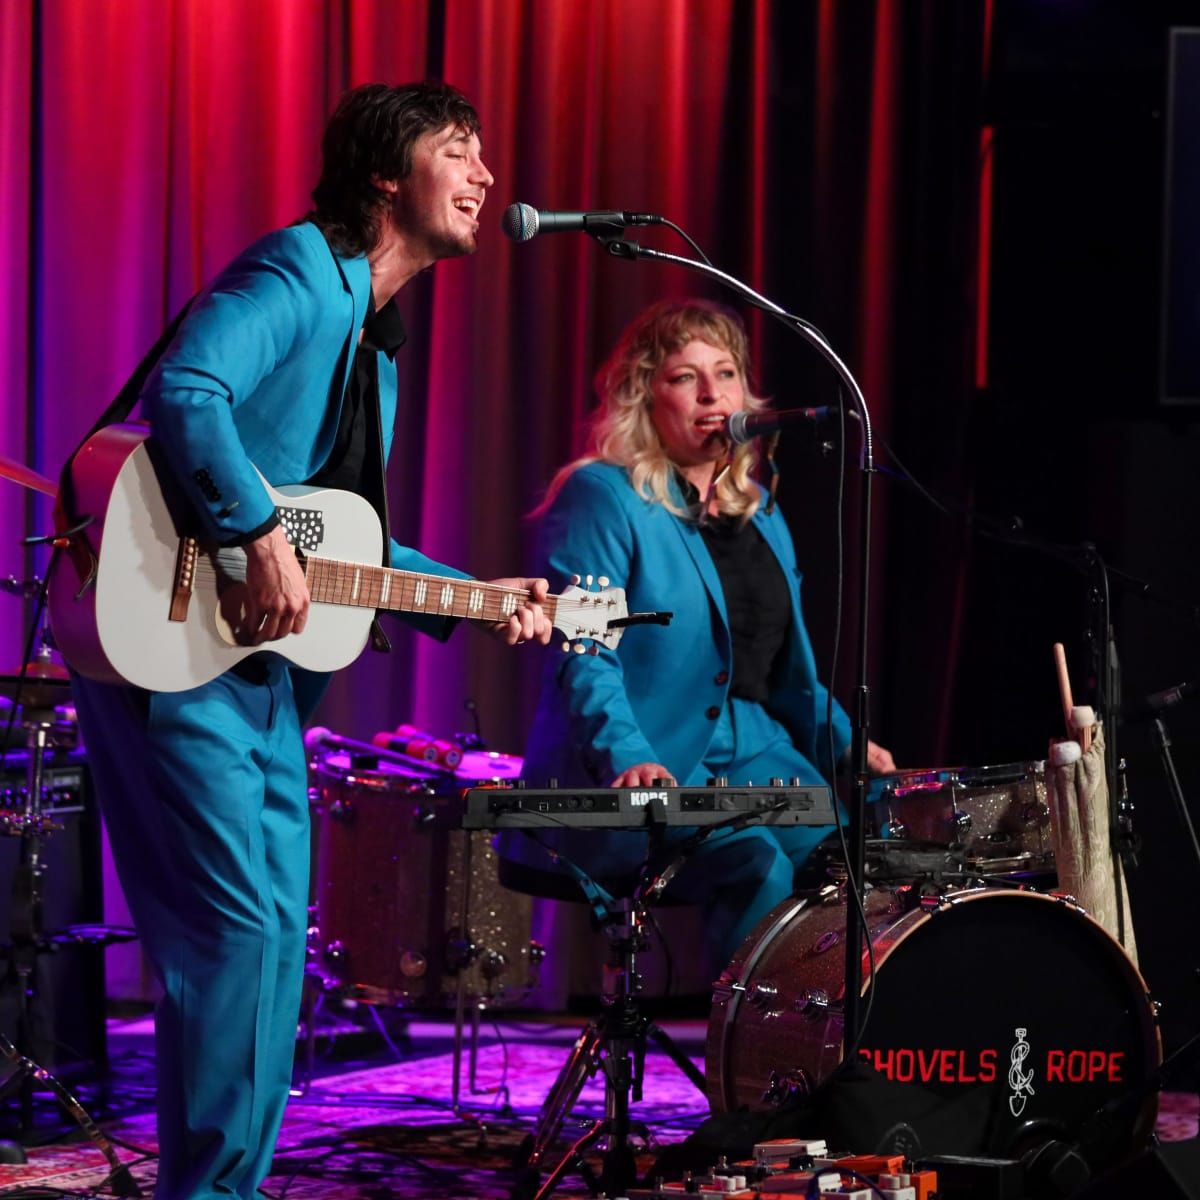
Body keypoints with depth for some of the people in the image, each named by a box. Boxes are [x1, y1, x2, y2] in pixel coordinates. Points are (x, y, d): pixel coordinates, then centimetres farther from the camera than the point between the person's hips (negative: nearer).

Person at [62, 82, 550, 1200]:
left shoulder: (373, 337, 19)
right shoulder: (301, 274, -12)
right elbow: (185, 389, -30)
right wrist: (263, 540, -31)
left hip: (266, 666, 10)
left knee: (279, 931, 11)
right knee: (236, 924, -12)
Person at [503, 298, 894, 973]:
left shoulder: (760, 514, 20)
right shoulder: (602, 498, -3)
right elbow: (582, 656, -14)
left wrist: (845, 746, 9)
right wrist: (628, 758, -29)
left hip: (751, 758, 7)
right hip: (623, 782, -6)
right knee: (754, 865, -32)